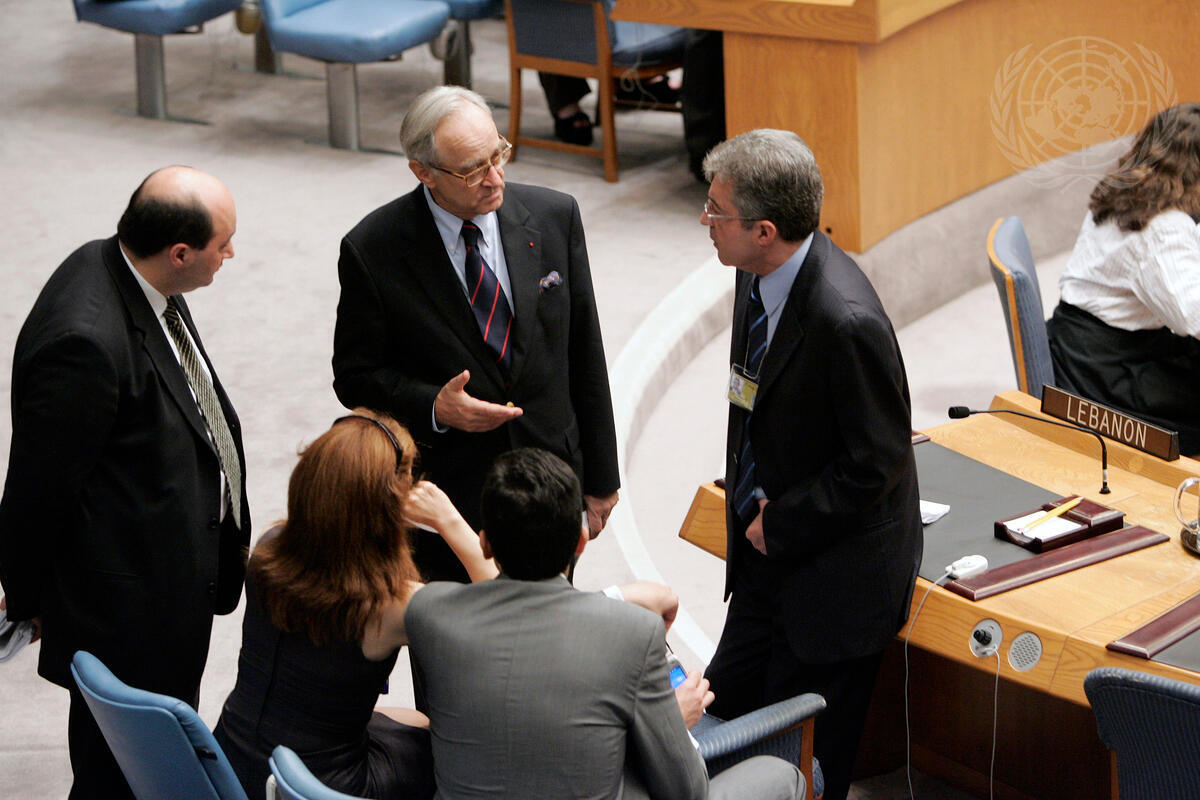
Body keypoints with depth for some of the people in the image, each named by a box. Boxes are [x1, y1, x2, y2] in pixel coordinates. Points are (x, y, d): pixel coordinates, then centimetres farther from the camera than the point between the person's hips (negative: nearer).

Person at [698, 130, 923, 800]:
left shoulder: (846, 320, -31)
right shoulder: (761, 276, -3)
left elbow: (877, 461, -22)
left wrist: (781, 524, -14)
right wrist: (750, 500, 1)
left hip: (834, 572, -8)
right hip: (768, 545, 8)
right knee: (725, 712, 17)